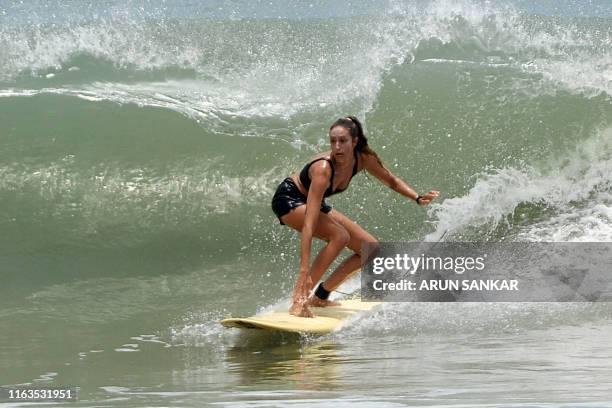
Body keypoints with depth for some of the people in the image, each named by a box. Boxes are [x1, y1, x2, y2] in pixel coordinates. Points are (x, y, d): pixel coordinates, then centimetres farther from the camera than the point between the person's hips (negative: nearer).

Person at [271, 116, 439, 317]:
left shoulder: (364, 158, -19)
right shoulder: (323, 169, -38)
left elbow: (391, 181, 4)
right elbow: (309, 224, -42)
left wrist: (417, 198, -12)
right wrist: (304, 271, -48)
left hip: (315, 202, 8)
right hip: (288, 199, -8)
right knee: (339, 235, -31)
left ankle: (321, 297, 10)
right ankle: (299, 301, -27)